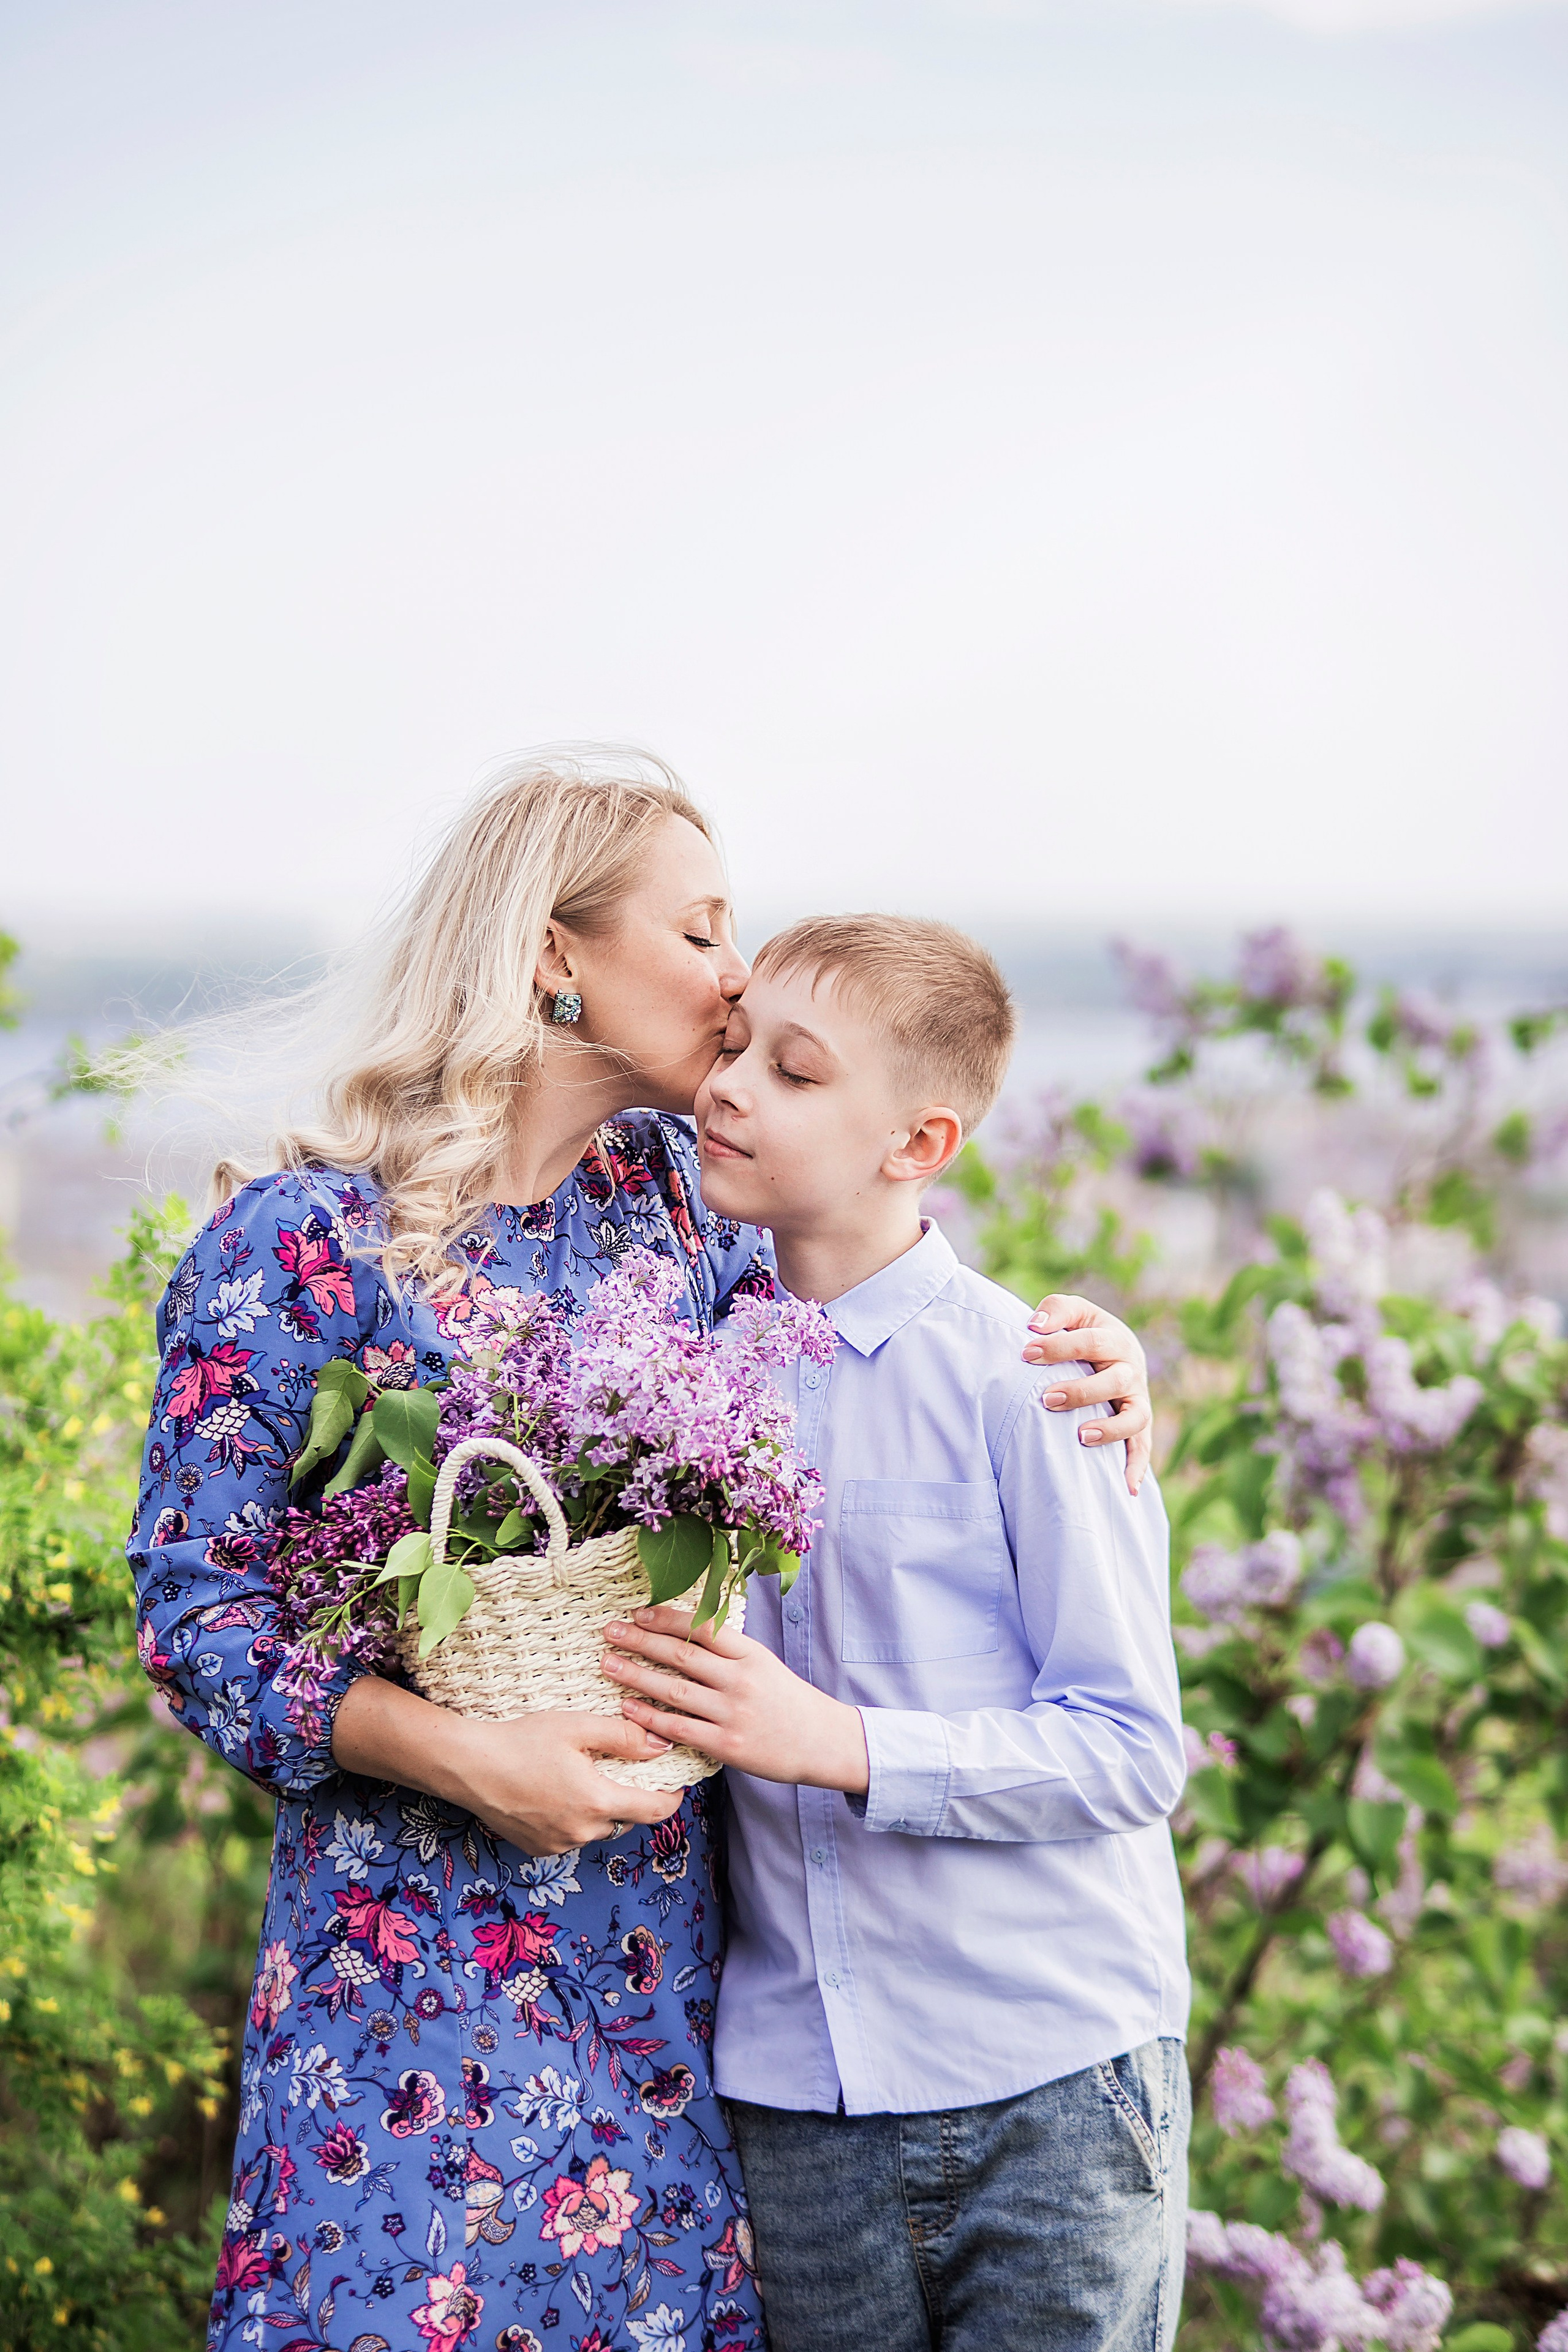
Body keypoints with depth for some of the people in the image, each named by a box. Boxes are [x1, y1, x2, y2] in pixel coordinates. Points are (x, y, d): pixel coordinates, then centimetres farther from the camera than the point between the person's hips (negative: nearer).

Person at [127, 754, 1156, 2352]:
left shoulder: (672, 1193, 5)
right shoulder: (303, 1241, -11)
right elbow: (197, 1604, -11)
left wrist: (1079, 1349, -5)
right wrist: (466, 1758, -23)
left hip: (670, 1918, 5)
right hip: (425, 1949, -5)